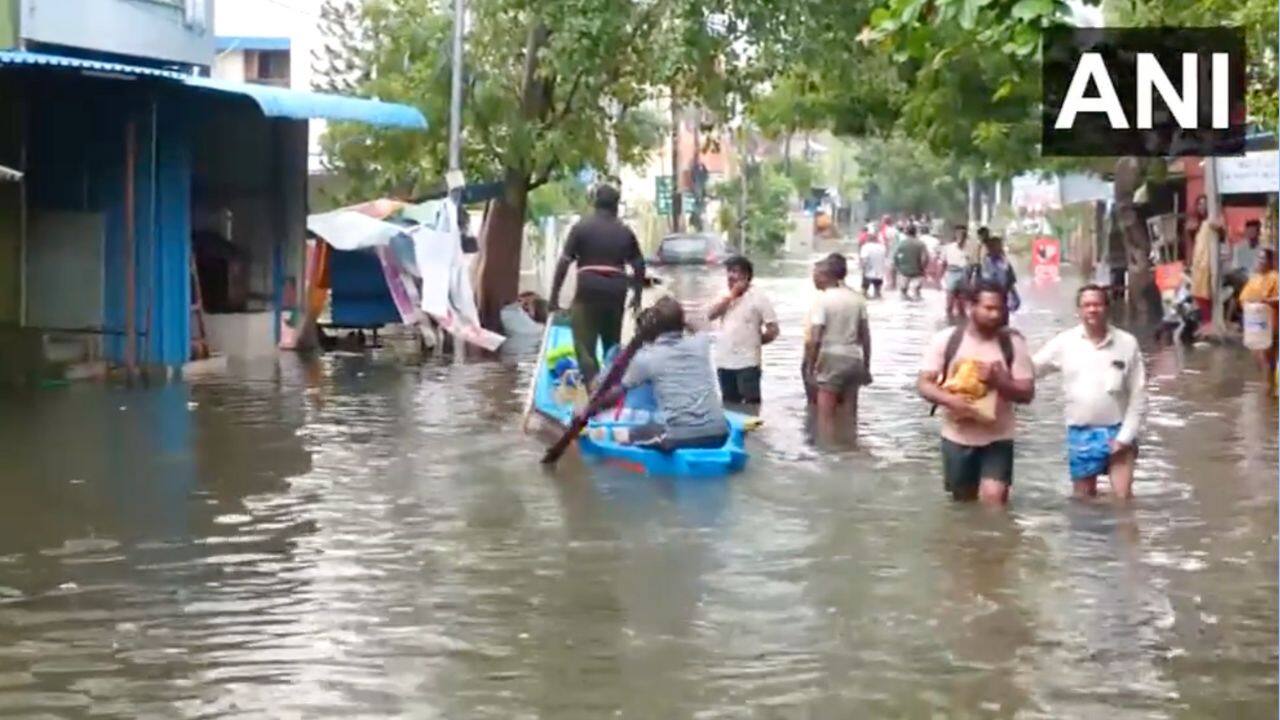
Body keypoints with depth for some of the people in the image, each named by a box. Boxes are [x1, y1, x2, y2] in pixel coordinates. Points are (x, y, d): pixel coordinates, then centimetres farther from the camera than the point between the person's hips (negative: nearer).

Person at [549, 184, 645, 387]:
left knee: (584, 347, -4)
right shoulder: (625, 232, 11)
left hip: (588, 291, -4)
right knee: (613, 346, 19)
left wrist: (554, 296, -2)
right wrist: (637, 296, 24)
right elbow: (639, 265, 13)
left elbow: (564, 262, -5)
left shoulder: (581, 227, 0)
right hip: (616, 293, 4)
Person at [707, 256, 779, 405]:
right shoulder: (725, 296, 12)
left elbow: (773, 330, -7)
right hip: (724, 361, 6)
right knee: (729, 404, 13)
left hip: (747, 362, -6)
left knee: (751, 405, -4)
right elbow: (710, 315, -5)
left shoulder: (758, 298, -6)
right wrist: (731, 296, -8)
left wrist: (753, 341, 1)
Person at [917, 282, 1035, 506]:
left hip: (997, 438, -1)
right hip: (957, 437, 1)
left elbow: (1027, 393, -6)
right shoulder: (946, 340, -5)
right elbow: (923, 384, -5)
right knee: (963, 502, 15)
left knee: (993, 497, -17)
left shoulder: (1013, 343, -5)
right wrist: (948, 399, -24)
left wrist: (997, 380, -23)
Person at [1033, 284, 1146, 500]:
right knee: (1083, 498, 11)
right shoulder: (1064, 342, -2)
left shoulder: (1127, 343, -5)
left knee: (1123, 496, -5)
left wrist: (1126, 435, -9)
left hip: (1117, 431, -1)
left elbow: (1138, 394, -3)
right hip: (1080, 433, 1)